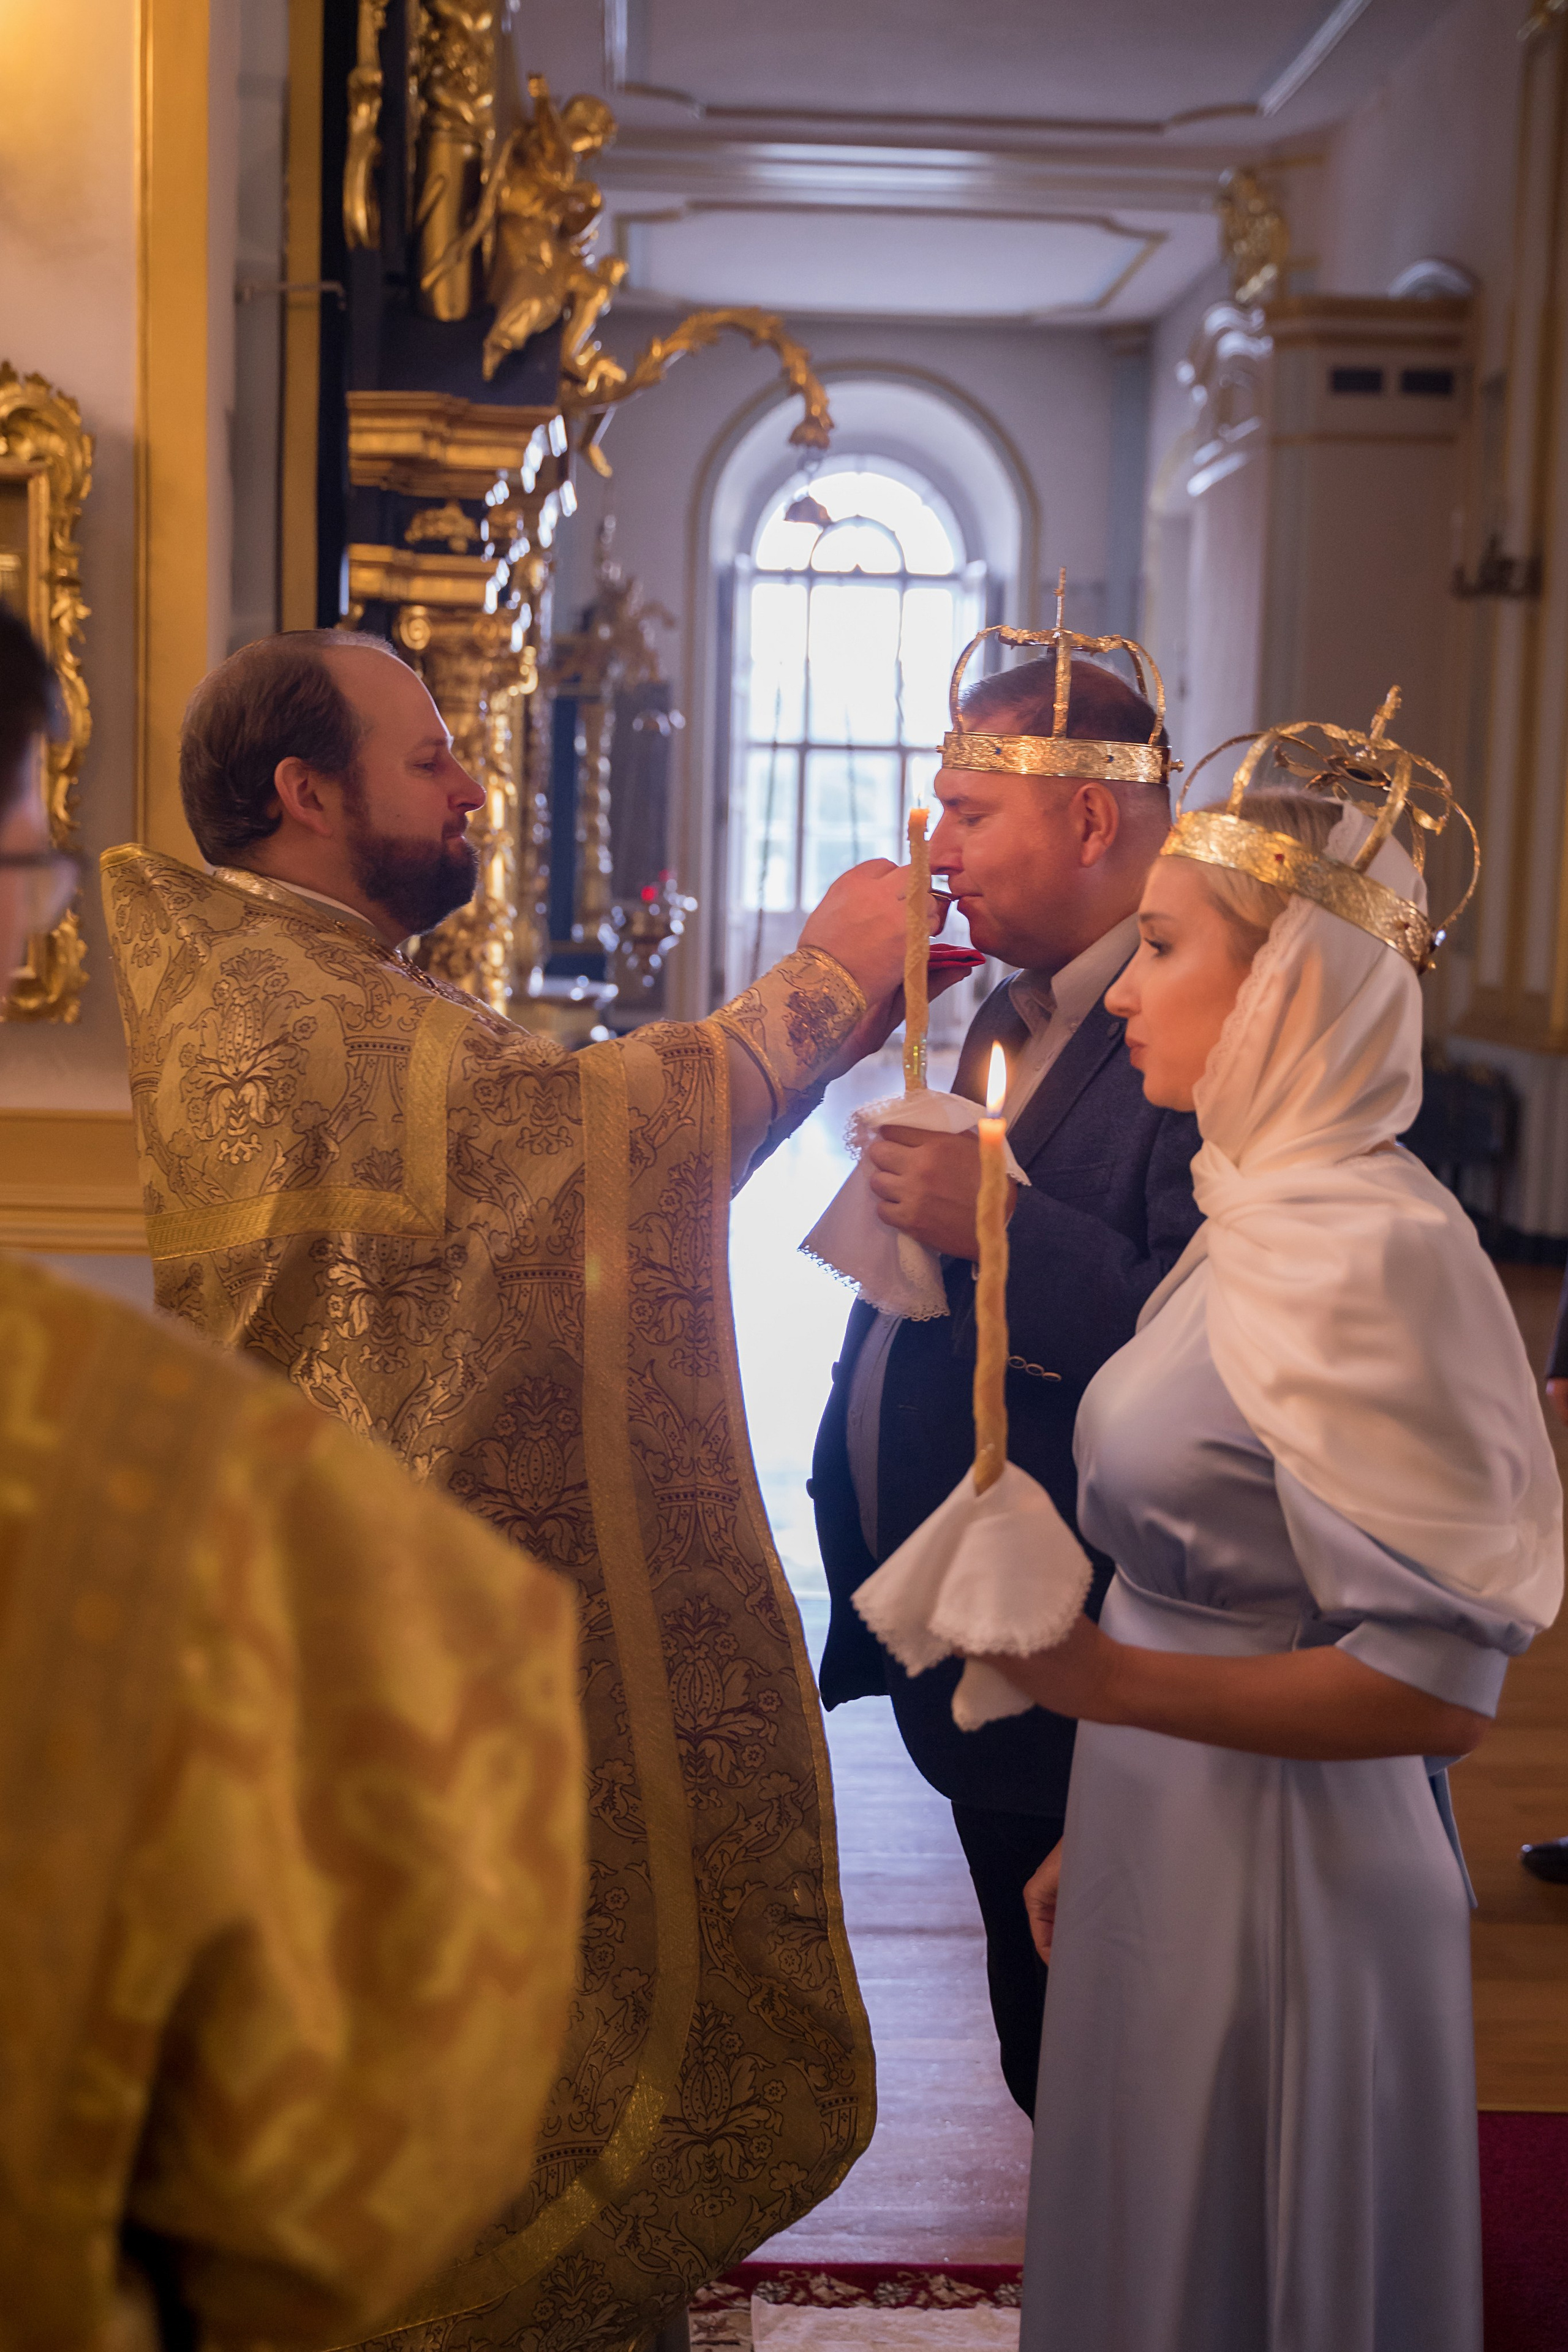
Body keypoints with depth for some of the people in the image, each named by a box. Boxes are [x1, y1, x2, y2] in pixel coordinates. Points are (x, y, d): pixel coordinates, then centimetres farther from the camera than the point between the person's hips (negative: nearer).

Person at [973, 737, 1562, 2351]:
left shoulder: (1367, 1251, -23)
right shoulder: (1261, 1212, 5)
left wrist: (1110, 1680, -29)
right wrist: (1093, 1835, 15)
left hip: (1275, 1877, -8)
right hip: (1167, 1844, 8)